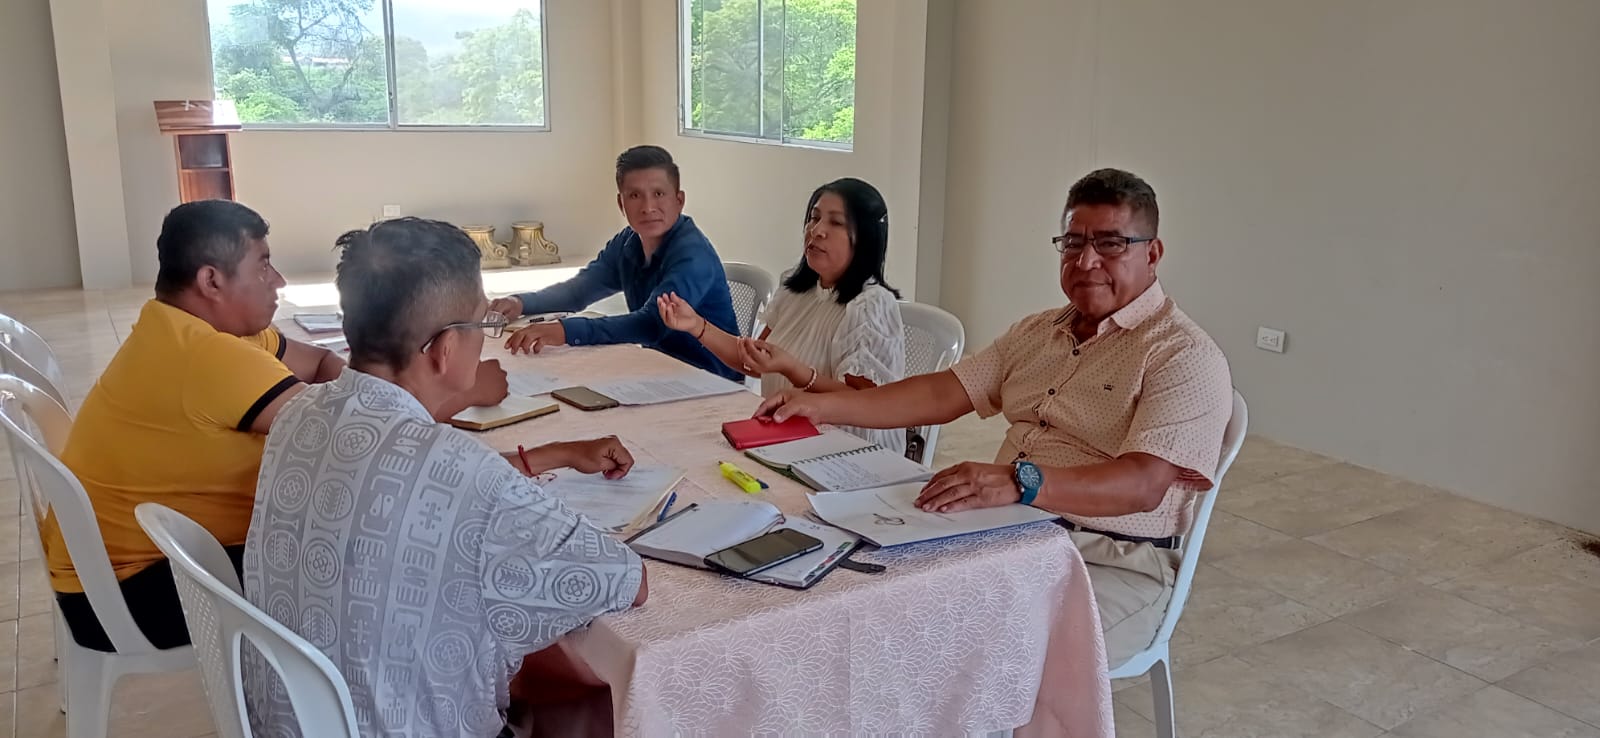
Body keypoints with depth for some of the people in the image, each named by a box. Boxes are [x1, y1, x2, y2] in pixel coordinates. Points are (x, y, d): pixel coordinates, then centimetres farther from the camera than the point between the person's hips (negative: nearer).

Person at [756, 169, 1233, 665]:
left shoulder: (1185, 357, -8)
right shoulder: (1038, 331, 16)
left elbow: (1144, 484, -22)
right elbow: (943, 395, 13)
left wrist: (1019, 482, -38)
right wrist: (819, 406, 3)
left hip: (1111, 566, -7)